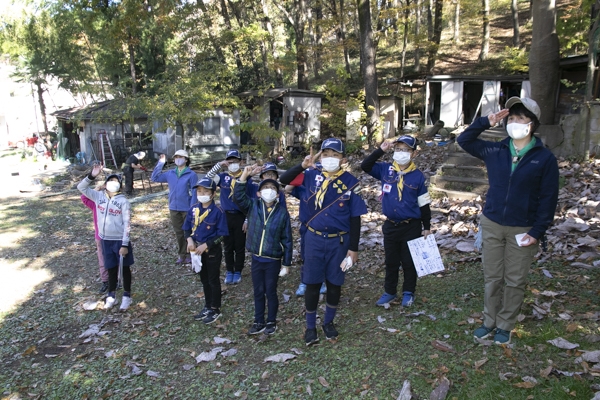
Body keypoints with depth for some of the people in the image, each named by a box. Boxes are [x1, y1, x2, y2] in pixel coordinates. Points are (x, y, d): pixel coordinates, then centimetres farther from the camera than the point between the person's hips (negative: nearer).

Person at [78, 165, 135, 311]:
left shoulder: (123, 201, -10)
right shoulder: (98, 196, 2)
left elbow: (127, 223, -11)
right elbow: (81, 187, 1)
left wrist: (125, 244, -15)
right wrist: (92, 175, -16)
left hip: (120, 240, -3)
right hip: (106, 240, 4)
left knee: (125, 268, 9)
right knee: (111, 268, 15)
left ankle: (126, 296, 22)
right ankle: (111, 296, 29)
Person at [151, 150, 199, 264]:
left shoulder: (191, 175, -10)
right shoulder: (170, 174, 5)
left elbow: (194, 193, -11)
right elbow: (154, 178, 7)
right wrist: (160, 163, 0)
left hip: (187, 209, -5)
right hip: (174, 209, 5)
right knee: (178, 233, 13)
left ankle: (189, 254, 18)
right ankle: (181, 255, 24)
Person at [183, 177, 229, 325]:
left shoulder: (218, 211, -19)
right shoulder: (193, 209, -2)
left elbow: (221, 234, -17)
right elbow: (187, 228, 7)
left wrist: (206, 245, -22)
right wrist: (190, 240, -13)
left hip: (213, 251, -6)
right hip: (198, 250, 6)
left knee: (213, 280, 9)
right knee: (204, 280, 19)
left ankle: (215, 310, 24)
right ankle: (207, 307, 35)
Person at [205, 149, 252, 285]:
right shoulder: (223, 177, 2)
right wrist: (219, 165, -22)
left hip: (240, 217, -2)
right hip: (226, 216, 2)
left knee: (239, 246, 7)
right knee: (228, 246, 11)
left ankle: (238, 272, 21)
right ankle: (229, 271, 24)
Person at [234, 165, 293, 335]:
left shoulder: (282, 212, -7)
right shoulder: (253, 206, -2)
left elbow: (287, 240, -4)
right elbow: (238, 195, -19)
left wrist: (286, 263, -3)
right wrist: (245, 175, -29)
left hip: (273, 261, -2)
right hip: (256, 259, 2)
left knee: (271, 292, 10)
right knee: (258, 292, 15)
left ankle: (271, 322, 29)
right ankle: (259, 322, 30)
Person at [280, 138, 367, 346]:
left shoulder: (350, 182, -8)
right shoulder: (312, 176, -3)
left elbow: (355, 218, -5)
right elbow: (284, 180, 0)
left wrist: (353, 248, -5)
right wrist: (302, 166, -17)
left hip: (339, 241, 0)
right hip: (314, 238, 1)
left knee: (335, 284, 12)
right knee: (312, 284, 6)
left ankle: (329, 322, 34)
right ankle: (310, 326, 23)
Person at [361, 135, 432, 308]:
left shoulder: (418, 176, -6)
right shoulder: (385, 170, -1)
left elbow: (424, 204, -1)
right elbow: (365, 166, -8)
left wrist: (427, 227, 1)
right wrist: (381, 150, -14)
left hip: (411, 227, -2)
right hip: (390, 225, 2)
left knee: (409, 262, 10)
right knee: (391, 261, 15)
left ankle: (408, 292, 27)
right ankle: (389, 292, 29)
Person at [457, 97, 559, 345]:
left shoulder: (545, 158, -7)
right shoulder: (495, 151, 0)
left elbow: (548, 198, -6)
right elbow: (464, 140, 9)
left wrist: (538, 232, -11)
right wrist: (485, 122, -6)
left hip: (523, 230, -2)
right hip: (491, 225, 2)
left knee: (515, 281, 10)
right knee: (492, 278, 12)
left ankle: (505, 326, 26)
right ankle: (489, 322, 28)